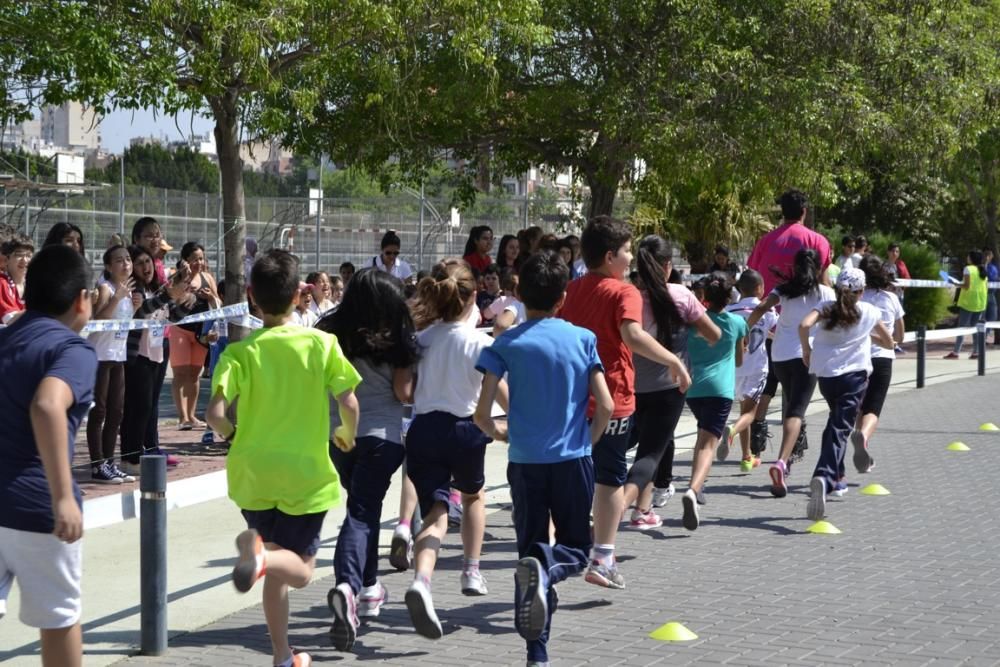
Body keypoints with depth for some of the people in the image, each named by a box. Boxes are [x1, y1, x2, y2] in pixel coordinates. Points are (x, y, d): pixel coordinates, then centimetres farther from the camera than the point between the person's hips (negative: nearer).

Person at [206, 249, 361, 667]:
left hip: (253, 473, 2)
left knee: (275, 570, 19)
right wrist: (347, 435, 13)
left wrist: (231, 435, 6)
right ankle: (259, 551, -28)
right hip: (306, 474, -2)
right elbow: (348, 403, -8)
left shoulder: (241, 352, -6)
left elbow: (216, 413, -17)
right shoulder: (321, 343, -7)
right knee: (299, 569, 6)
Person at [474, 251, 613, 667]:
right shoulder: (583, 339, 0)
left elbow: (482, 414, -5)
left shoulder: (507, 345, -1)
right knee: (575, 550, 11)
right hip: (573, 460, 0)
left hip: (525, 461, 1)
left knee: (530, 551, 11)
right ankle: (547, 566, -25)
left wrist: (497, 434, 16)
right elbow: (605, 406, -4)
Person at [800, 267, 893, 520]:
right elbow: (889, 343, 20)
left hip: (825, 374, 3)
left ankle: (835, 476, 32)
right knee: (840, 430, -14)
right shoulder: (869, 312, 8)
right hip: (854, 376, -3)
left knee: (836, 422, 28)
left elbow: (804, 325, -15)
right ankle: (824, 478, -37)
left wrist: (806, 350, 1)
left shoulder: (825, 308, 6)